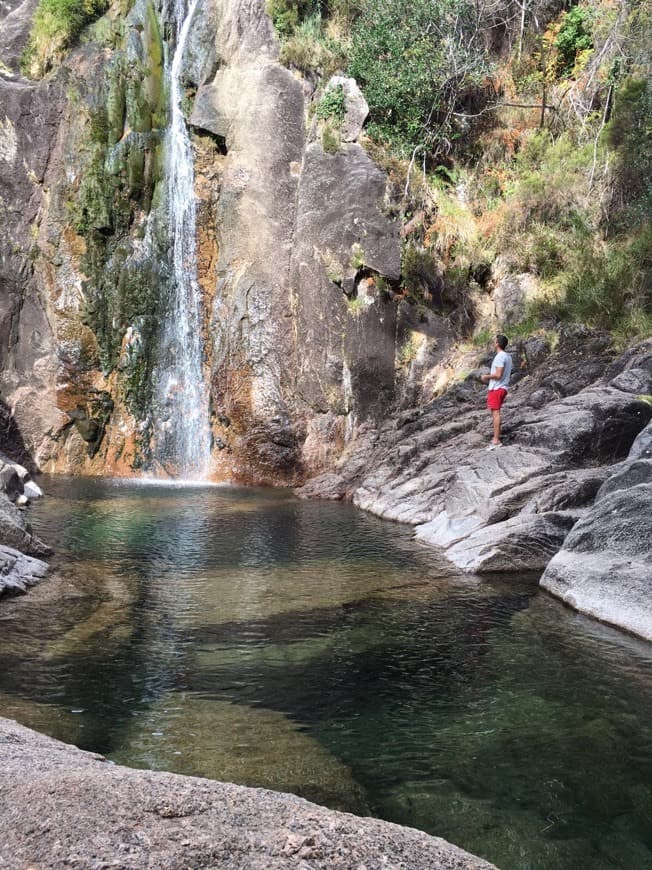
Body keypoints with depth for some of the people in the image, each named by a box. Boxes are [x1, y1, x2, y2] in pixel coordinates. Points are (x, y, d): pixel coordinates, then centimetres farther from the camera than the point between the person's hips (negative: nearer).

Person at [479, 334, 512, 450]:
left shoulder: (500, 357, -16)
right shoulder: (507, 356, 15)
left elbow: (498, 375, -22)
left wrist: (486, 377, -8)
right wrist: (489, 379, 20)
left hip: (496, 389, -10)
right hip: (502, 388, 10)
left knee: (495, 413, -10)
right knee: (495, 413, 15)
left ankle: (496, 440, -12)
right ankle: (496, 438, 19)